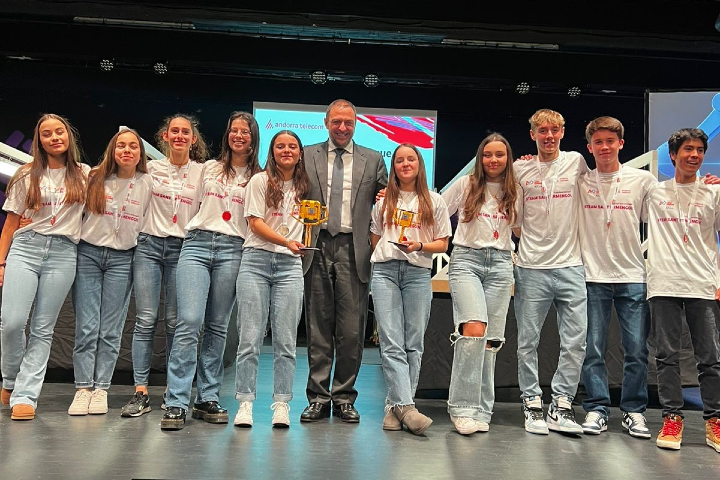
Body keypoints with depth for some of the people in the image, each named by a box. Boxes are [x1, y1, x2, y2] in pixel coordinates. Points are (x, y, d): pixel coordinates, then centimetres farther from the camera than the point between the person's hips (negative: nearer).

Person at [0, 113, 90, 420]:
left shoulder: (84, 174, 11)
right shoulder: (27, 176, 10)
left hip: (63, 253, 0)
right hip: (26, 247, 0)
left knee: (43, 328, -1)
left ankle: (25, 396, 4)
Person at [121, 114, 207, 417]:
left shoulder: (203, 172, 5)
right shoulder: (151, 168, 8)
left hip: (182, 248, -1)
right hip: (149, 245, 1)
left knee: (174, 321, 1)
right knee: (146, 319, -4)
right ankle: (141, 393, -1)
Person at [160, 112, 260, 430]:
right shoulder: (209, 168, 16)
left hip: (232, 250, 0)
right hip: (197, 243, 0)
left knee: (217, 327, 2)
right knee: (189, 322, -12)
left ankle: (207, 399, 11)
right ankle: (176, 404, -11)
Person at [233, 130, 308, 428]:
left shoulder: (303, 188, 15)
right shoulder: (260, 181, 5)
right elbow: (255, 223, -4)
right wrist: (286, 241, -16)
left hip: (290, 265, 3)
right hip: (257, 260, -2)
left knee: (286, 341, 1)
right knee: (250, 338, -3)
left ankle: (281, 404, 7)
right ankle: (245, 403, 4)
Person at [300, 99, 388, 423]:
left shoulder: (373, 160, 13)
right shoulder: (307, 156, 12)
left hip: (354, 249, 0)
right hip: (317, 248, 0)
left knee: (352, 329, 0)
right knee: (318, 327, 5)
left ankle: (344, 398, 13)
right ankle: (318, 397, 14)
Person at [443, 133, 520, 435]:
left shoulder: (514, 191, 12)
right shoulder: (465, 185, 5)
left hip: (500, 264, 3)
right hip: (466, 259, -3)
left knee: (491, 339, 0)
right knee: (474, 329, -22)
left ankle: (481, 410, 10)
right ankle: (463, 407, -14)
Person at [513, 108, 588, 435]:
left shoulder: (576, 162, 6)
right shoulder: (520, 169, 5)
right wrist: (520, 234, 5)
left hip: (570, 265, 1)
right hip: (531, 267, 0)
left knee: (576, 341, 0)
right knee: (527, 342, 4)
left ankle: (560, 406, 12)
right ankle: (532, 404, 17)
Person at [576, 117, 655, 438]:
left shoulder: (643, 180, 6)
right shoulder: (579, 182, 6)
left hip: (633, 275, 0)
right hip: (593, 276, 0)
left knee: (636, 348, 3)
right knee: (593, 348, 1)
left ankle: (634, 410, 17)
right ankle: (596, 409, 12)